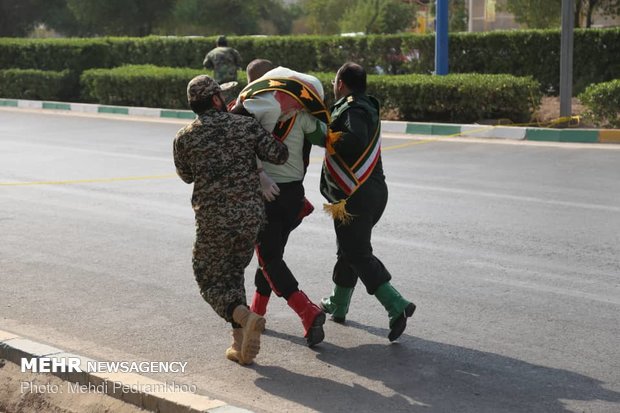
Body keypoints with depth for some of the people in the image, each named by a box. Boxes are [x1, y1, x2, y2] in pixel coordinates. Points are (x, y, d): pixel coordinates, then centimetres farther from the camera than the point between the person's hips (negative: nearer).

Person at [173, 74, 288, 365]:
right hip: (251, 215, 3)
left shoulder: (184, 138, -3)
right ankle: (240, 344, 11)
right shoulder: (246, 125, -2)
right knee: (233, 275, 20)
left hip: (213, 220, -3)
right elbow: (279, 155, -3)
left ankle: (245, 318, -19)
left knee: (211, 282, 11)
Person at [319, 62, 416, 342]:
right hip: (375, 190, 10)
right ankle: (338, 305, 35)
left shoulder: (352, 109, -16)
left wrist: (330, 139, -18)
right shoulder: (368, 108, 16)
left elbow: (355, 140, -33)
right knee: (349, 248, 21)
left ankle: (397, 306, -13)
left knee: (358, 255, -5)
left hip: (355, 195, -10)